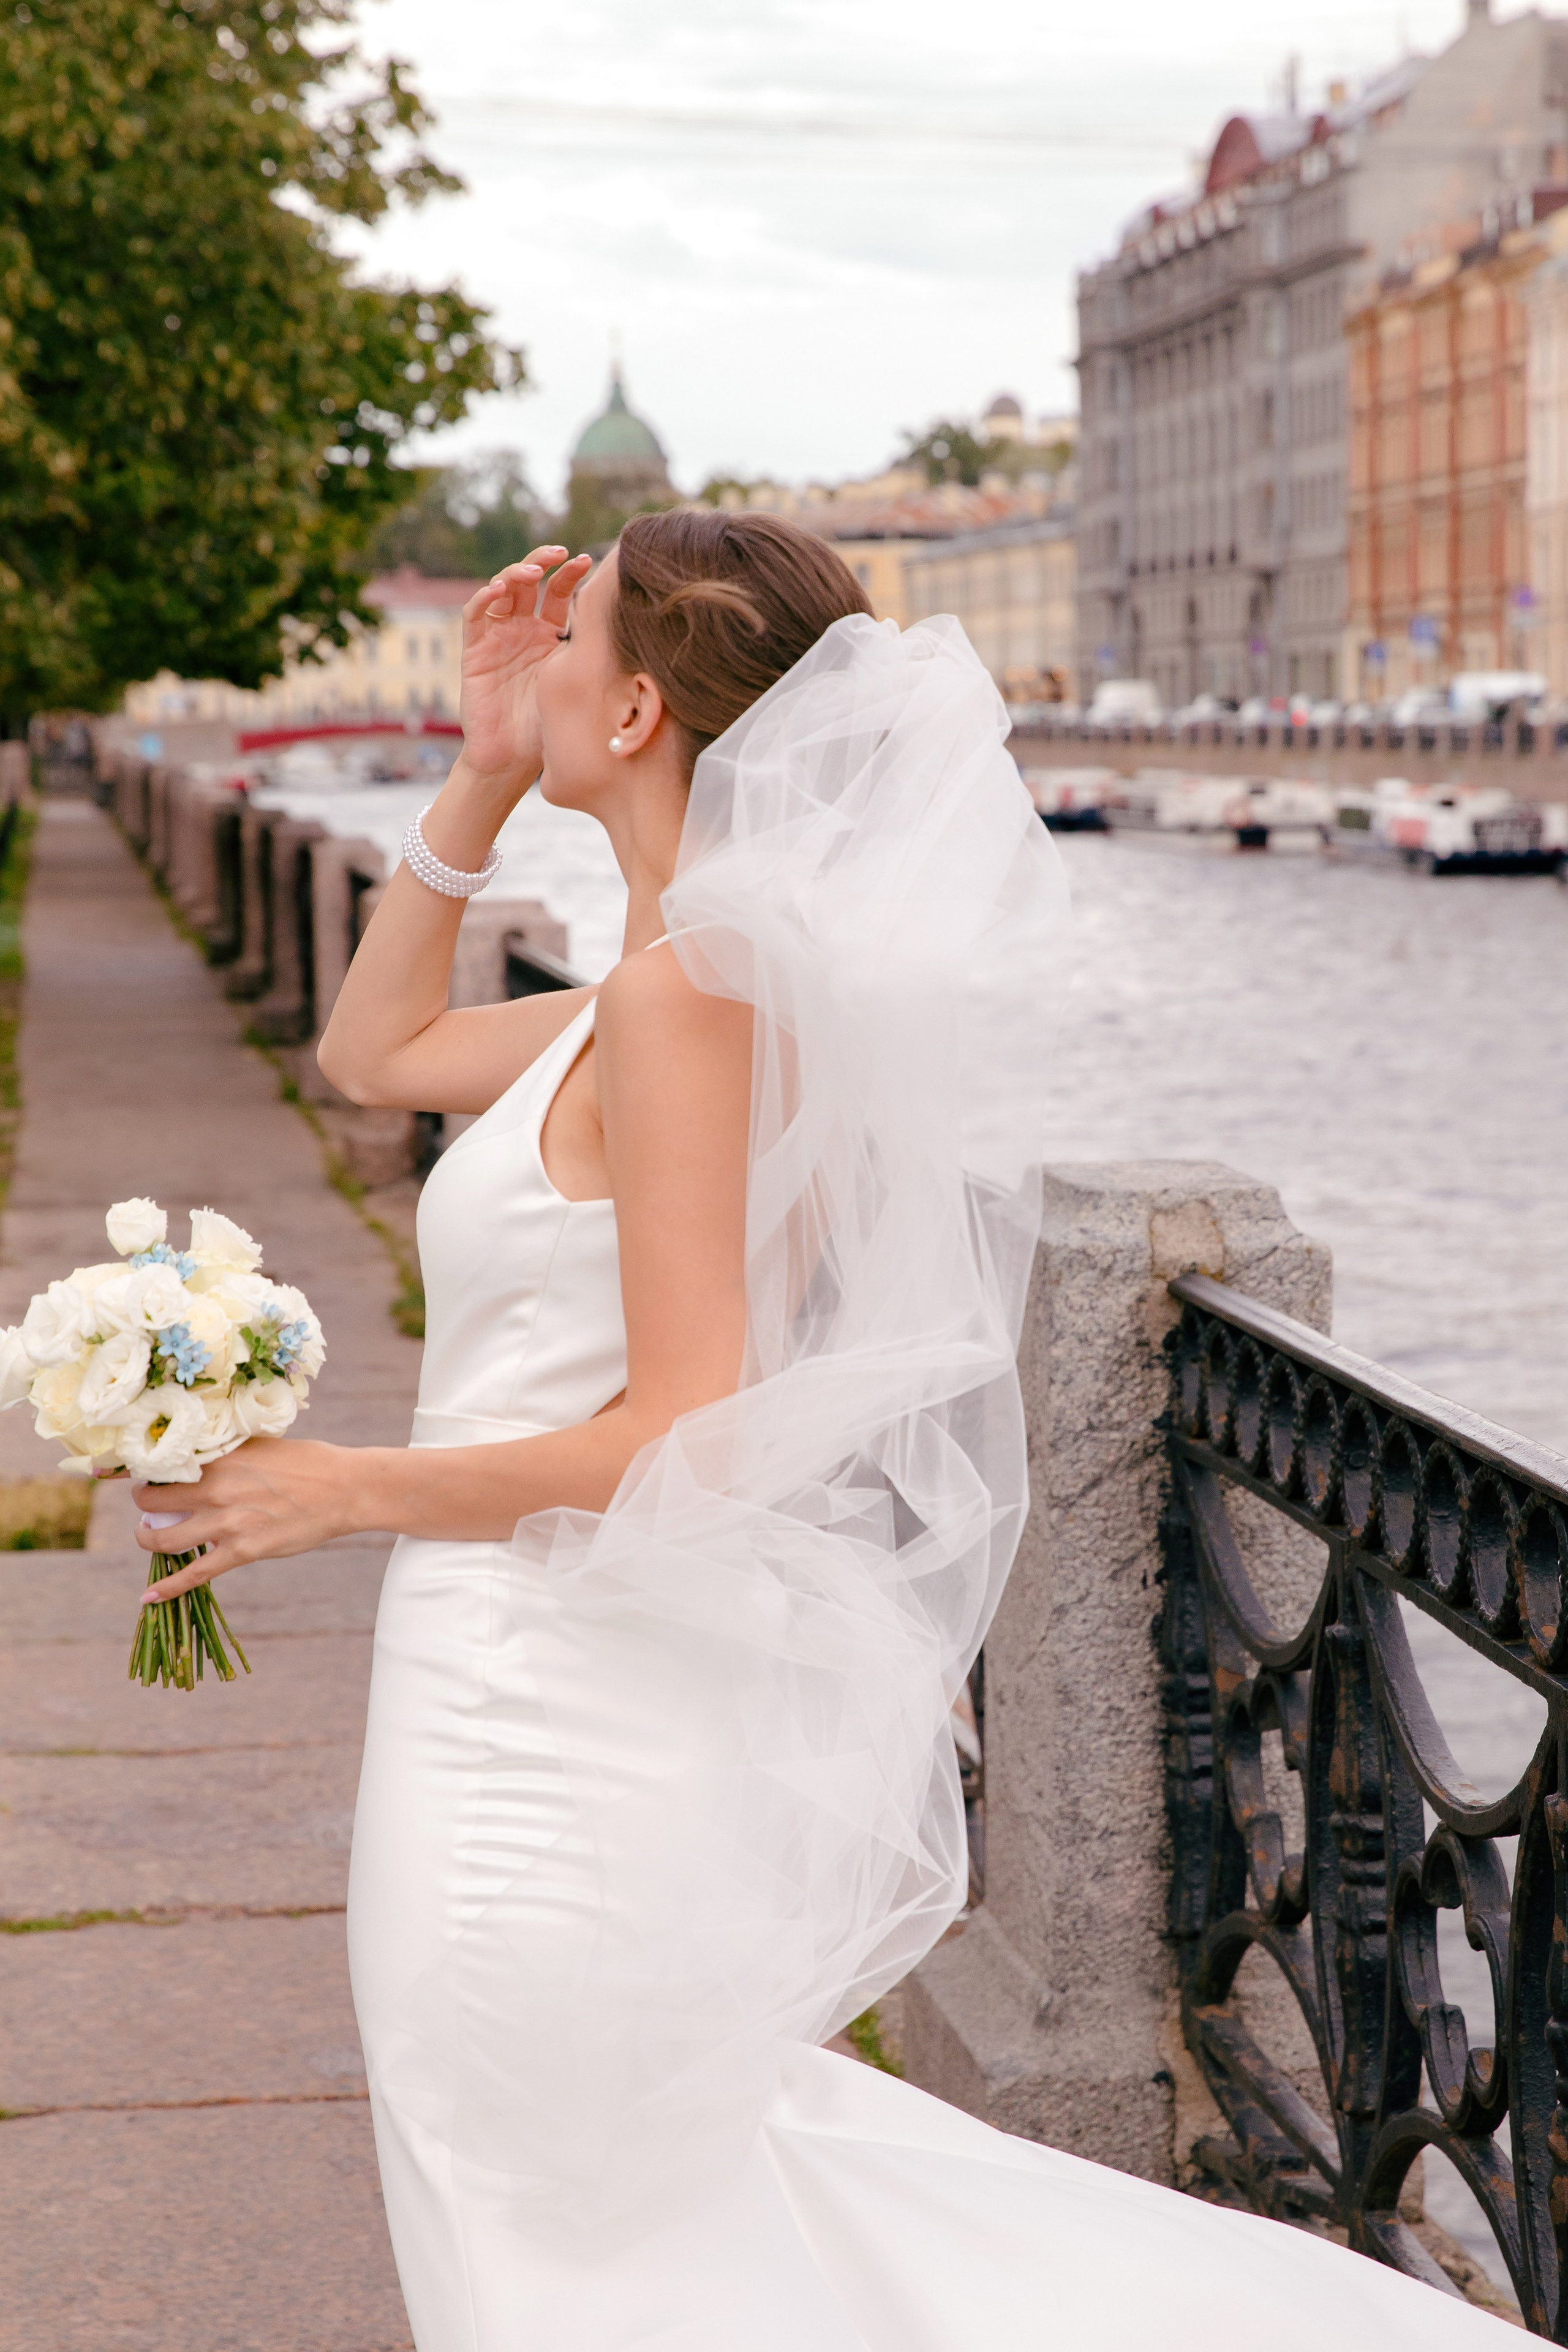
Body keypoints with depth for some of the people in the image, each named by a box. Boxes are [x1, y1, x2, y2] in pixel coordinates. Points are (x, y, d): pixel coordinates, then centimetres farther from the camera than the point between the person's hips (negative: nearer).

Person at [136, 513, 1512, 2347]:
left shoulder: (685, 993, -20)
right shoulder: (698, 975, 8)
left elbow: (682, 1439, -23)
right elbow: (376, 1049, 21)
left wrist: (343, 1488, -14)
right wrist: (481, 773, 12)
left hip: (554, 1732, -9)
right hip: (562, 1709, 9)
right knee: (686, 2184, 23)